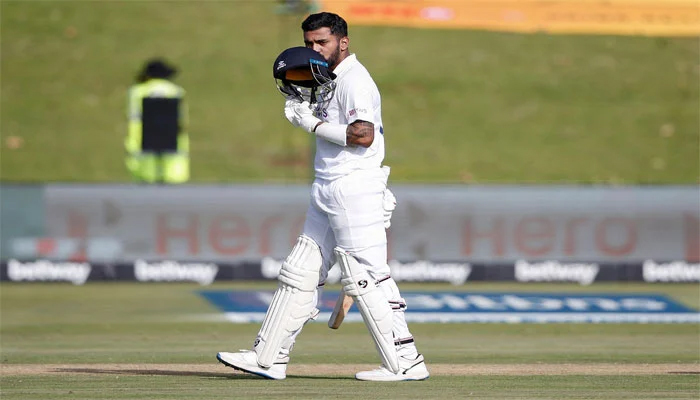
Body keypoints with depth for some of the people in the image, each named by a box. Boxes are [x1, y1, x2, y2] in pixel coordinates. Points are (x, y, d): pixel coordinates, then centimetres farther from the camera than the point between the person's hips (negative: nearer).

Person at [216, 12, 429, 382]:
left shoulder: (353, 80, -11)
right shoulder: (330, 82, 18)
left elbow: (364, 135, -22)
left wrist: (312, 123, -14)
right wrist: (300, 102, 10)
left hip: (353, 190, -10)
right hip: (329, 194, 10)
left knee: (365, 277, -10)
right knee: (300, 273, 11)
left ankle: (405, 362, -7)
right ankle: (268, 358, 14)